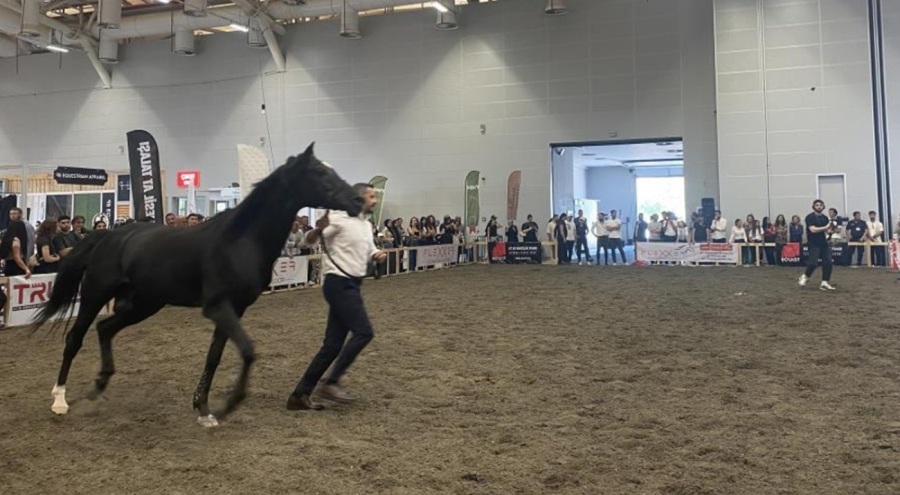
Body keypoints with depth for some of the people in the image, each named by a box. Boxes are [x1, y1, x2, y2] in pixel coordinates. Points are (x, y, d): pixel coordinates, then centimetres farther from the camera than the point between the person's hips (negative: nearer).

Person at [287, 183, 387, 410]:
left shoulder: (367, 225, 16)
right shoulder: (339, 218, -10)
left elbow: (369, 251, 27)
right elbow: (310, 240, -11)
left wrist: (378, 255, 4)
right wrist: (318, 228, -33)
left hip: (351, 285, 9)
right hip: (339, 284, -9)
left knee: (333, 343, 5)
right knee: (363, 332, -14)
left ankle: (300, 395, 10)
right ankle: (331, 383, -7)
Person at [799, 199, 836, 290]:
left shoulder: (825, 218, 12)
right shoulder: (810, 217, -8)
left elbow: (827, 230, 15)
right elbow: (813, 229, -19)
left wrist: (831, 230, -8)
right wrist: (826, 227, -18)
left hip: (823, 243, 6)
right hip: (813, 244, -6)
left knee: (828, 262, -2)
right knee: (813, 263, -13)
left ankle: (824, 282, 4)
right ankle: (805, 276, 14)